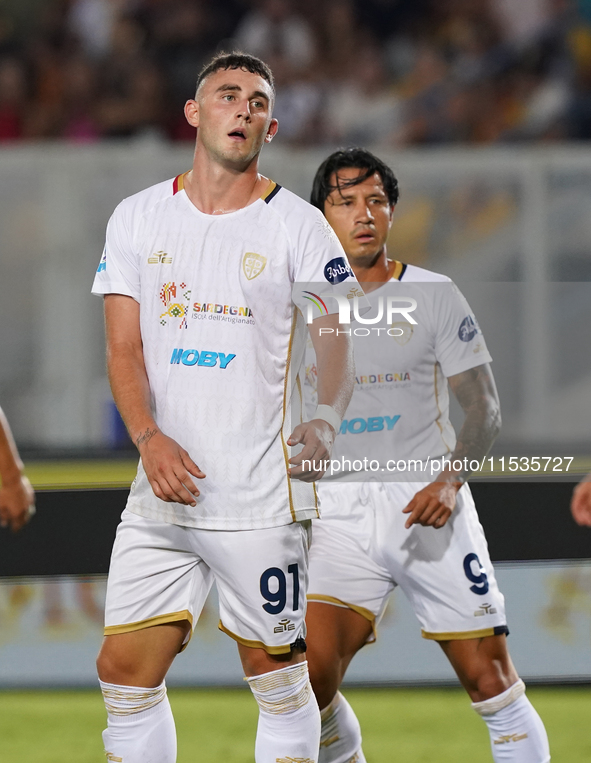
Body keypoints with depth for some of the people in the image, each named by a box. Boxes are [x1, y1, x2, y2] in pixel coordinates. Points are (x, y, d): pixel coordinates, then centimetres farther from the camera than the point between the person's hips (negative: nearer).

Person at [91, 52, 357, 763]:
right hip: (166, 485, 3)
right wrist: (149, 438, -12)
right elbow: (123, 348, 5)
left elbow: (336, 340, -3)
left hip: (263, 492, -3)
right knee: (126, 670, 0)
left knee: (276, 672, 0)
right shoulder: (137, 218, 9)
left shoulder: (299, 227, 1)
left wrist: (326, 419, -23)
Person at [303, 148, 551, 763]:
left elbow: (484, 407, 0)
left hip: (428, 507, -1)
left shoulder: (434, 296, 1)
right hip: (339, 511, 1)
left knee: (489, 677, -5)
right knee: (309, 673, -16)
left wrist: (451, 481, -17)